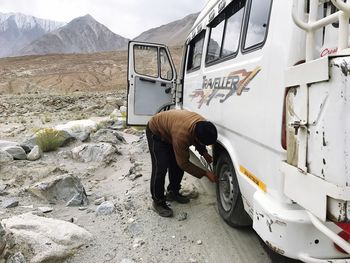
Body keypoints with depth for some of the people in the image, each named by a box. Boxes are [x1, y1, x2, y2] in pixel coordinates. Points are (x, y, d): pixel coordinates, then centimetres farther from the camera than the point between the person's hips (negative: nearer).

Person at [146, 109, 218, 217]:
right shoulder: (182, 135, -43)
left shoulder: (204, 126, -22)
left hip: (169, 130, 7)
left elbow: (197, 142, 4)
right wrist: (205, 173, -26)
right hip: (156, 132, -7)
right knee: (160, 168, -14)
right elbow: (184, 163, -29)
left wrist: (204, 152, -12)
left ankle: (173, 192, 26)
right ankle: (158, 202, 1)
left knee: (177, 165, 6)